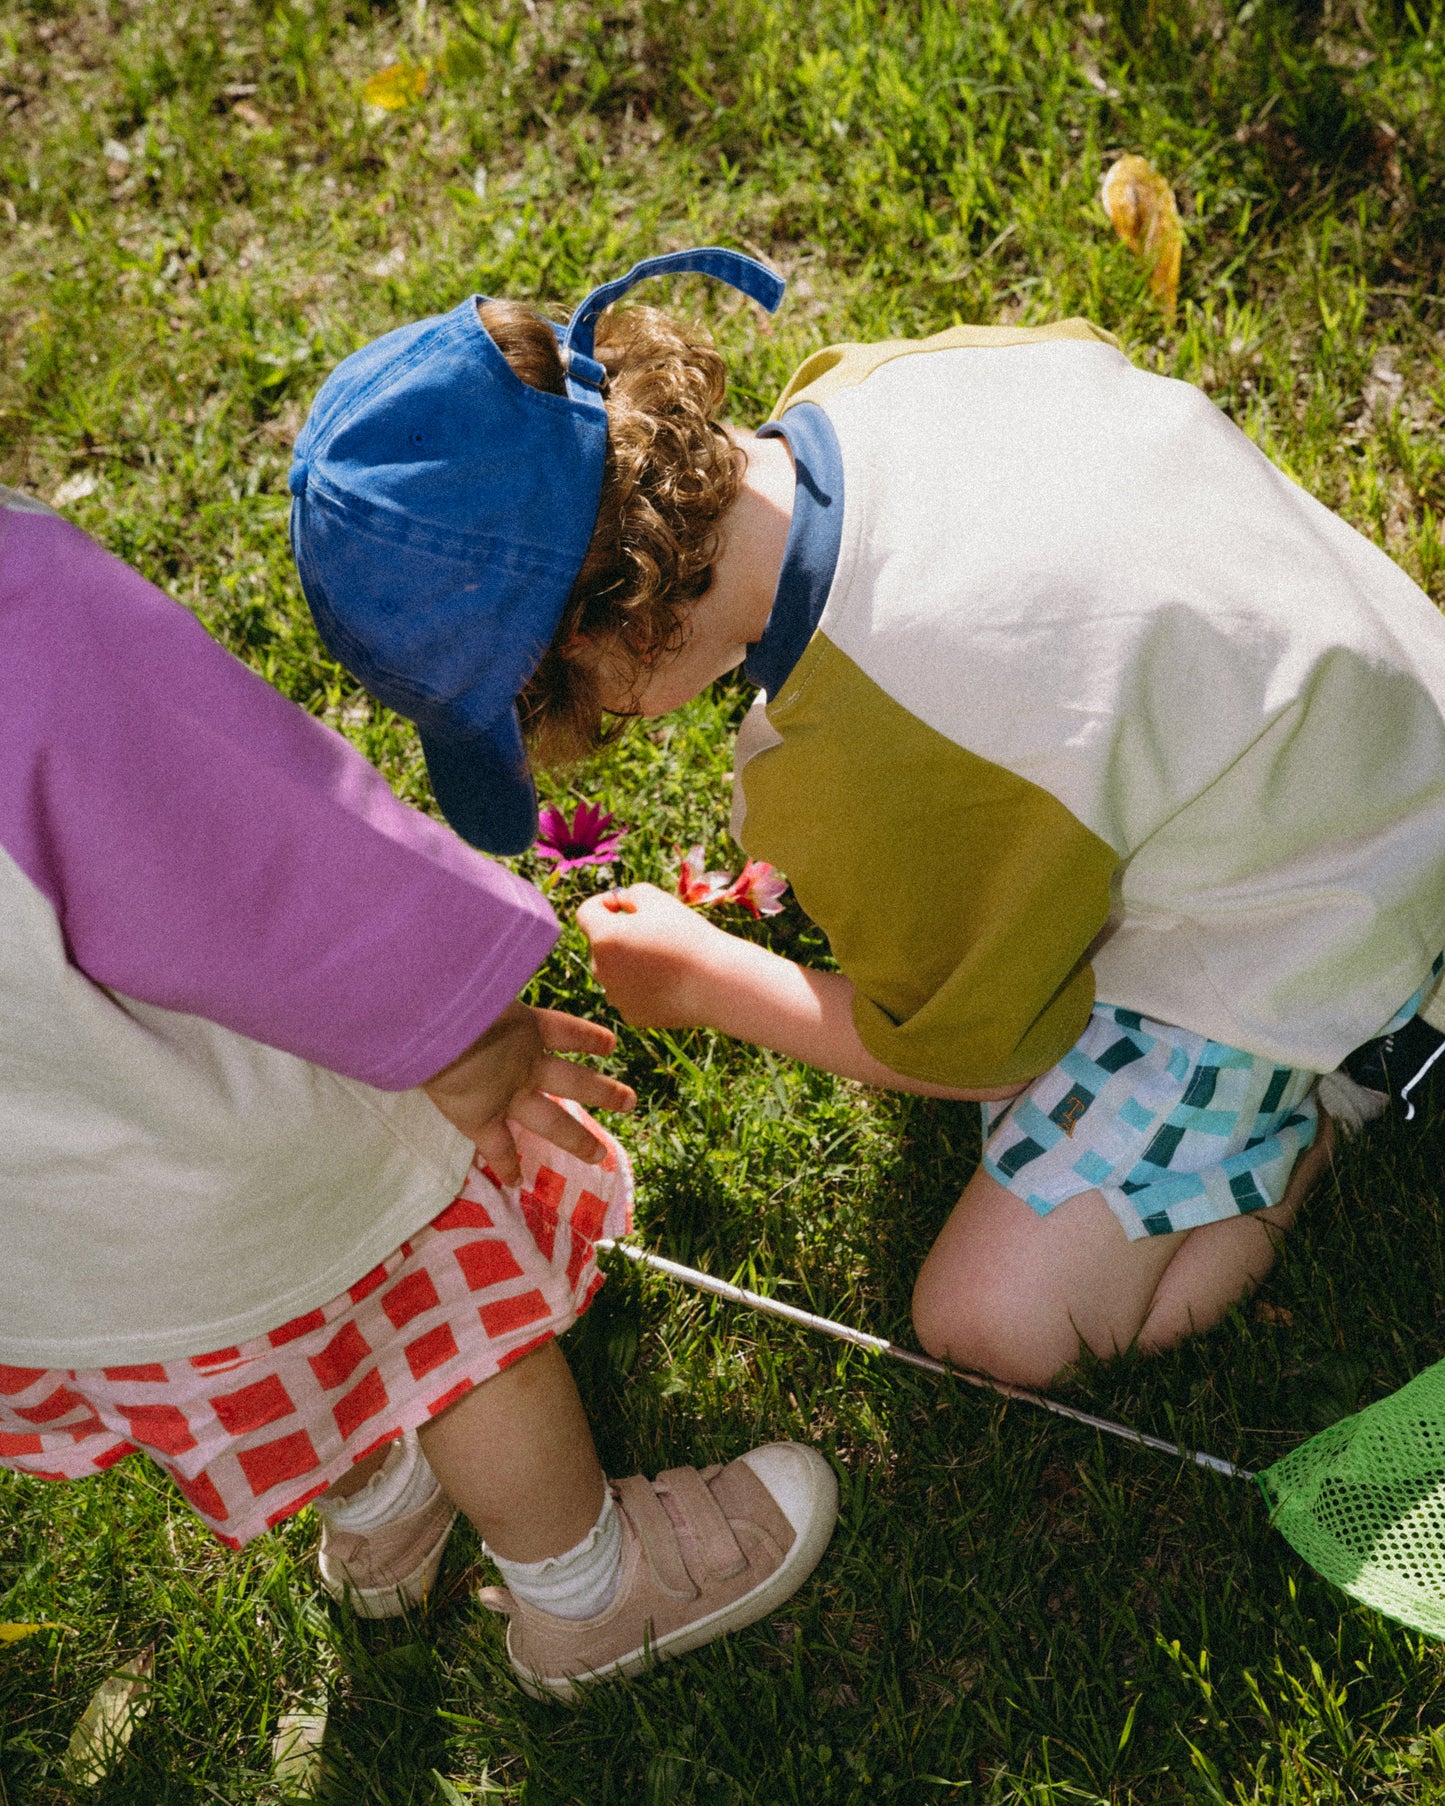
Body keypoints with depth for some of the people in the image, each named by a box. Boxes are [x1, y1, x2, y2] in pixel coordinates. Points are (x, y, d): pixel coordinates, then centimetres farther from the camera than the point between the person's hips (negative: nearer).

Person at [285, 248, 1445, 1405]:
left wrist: (697, 980, 1)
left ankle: (1307, 1106, 6)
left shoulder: (867, 765, -37)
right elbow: (1085, 353, 9)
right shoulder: (863, 377, -17)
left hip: (1319, 918, -8)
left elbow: (959, 1055, -15)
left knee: (996, 1319, -9)